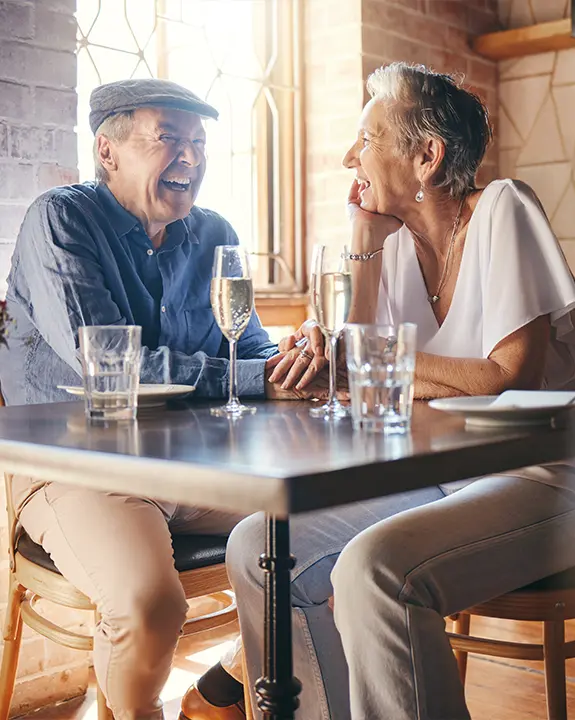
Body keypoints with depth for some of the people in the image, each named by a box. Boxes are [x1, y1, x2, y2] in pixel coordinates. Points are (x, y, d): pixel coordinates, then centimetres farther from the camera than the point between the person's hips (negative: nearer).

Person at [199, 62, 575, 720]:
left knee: (373, 567, -33)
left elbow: (513, 377, -18)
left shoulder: (501, 210, -10)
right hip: (438, 476, 7)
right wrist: (365, 249, -3)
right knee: (257, 547, -7)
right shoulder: (399, 239, 8)